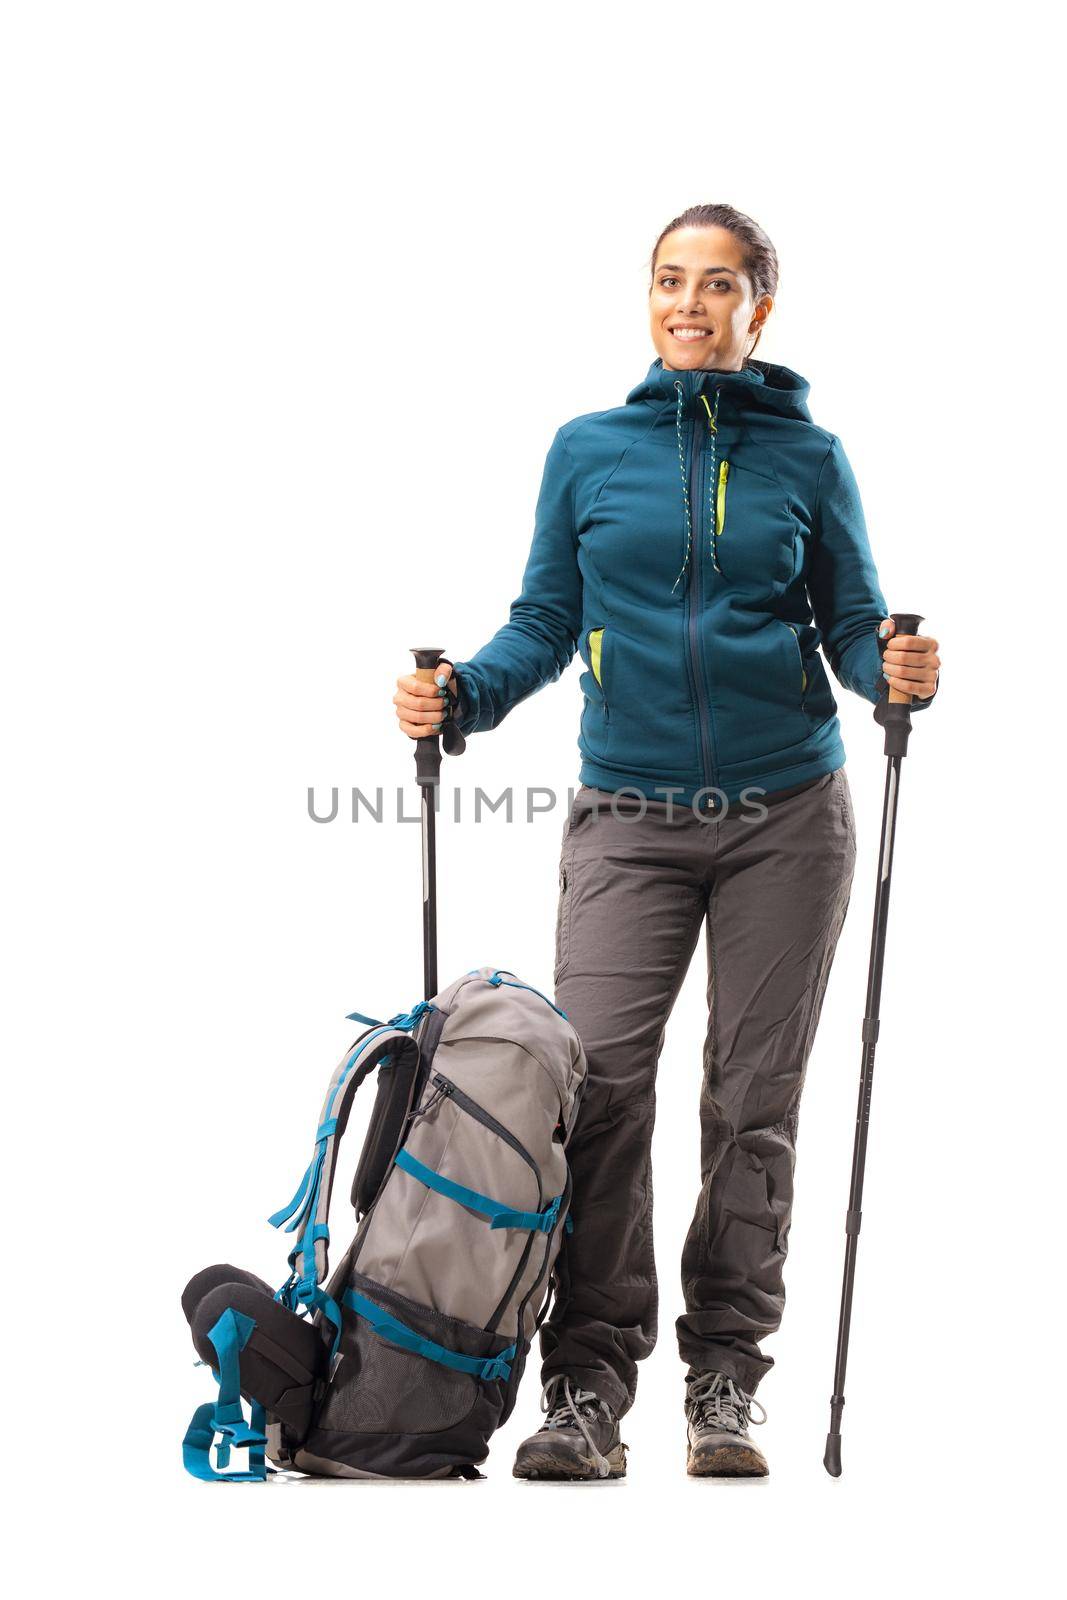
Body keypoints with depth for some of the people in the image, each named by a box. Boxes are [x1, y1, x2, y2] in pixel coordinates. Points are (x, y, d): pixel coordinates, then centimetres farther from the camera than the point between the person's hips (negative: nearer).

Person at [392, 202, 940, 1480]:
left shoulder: (809, 457, 6)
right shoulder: (589, 451, 8)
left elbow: (851, 624, 6)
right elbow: (547, 624, 10)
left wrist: (896, 670, -15)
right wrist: (460, 694, -7)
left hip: (784, 815, 0)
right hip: (627, 815, 0)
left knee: (754, 1100, 3)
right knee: (596, 1083, -11)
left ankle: (725, 1383, 12)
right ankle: (587, 1388, -5)